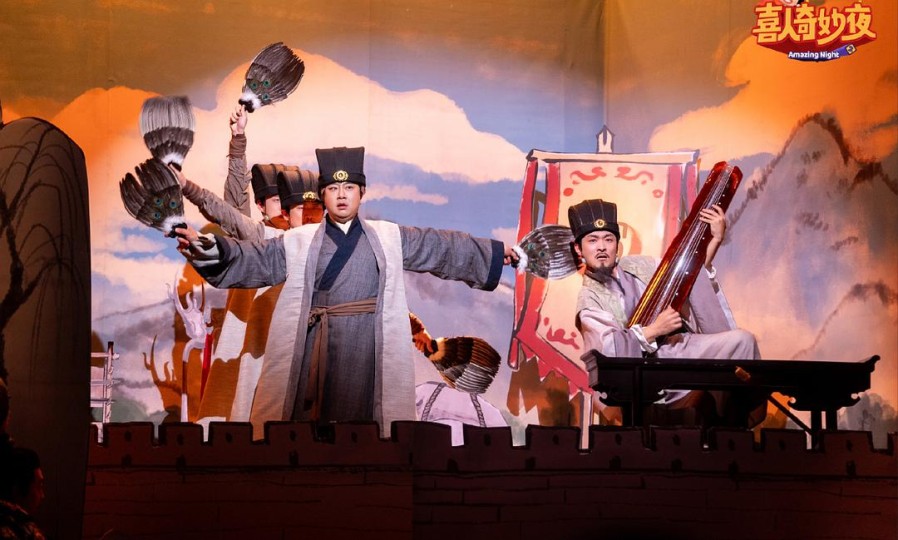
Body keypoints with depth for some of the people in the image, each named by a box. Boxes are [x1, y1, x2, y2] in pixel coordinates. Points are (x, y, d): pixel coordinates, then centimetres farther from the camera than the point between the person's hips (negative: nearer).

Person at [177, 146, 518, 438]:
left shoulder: (389, 237, 13)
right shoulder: (299, 242, 9)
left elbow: (444, 247, 16)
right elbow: (254, 259, 2)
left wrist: (495, 253, 17)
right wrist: (207, 248, -13)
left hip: (368, 350, 1)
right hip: (316, 349, 0)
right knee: (311, 419, -3)